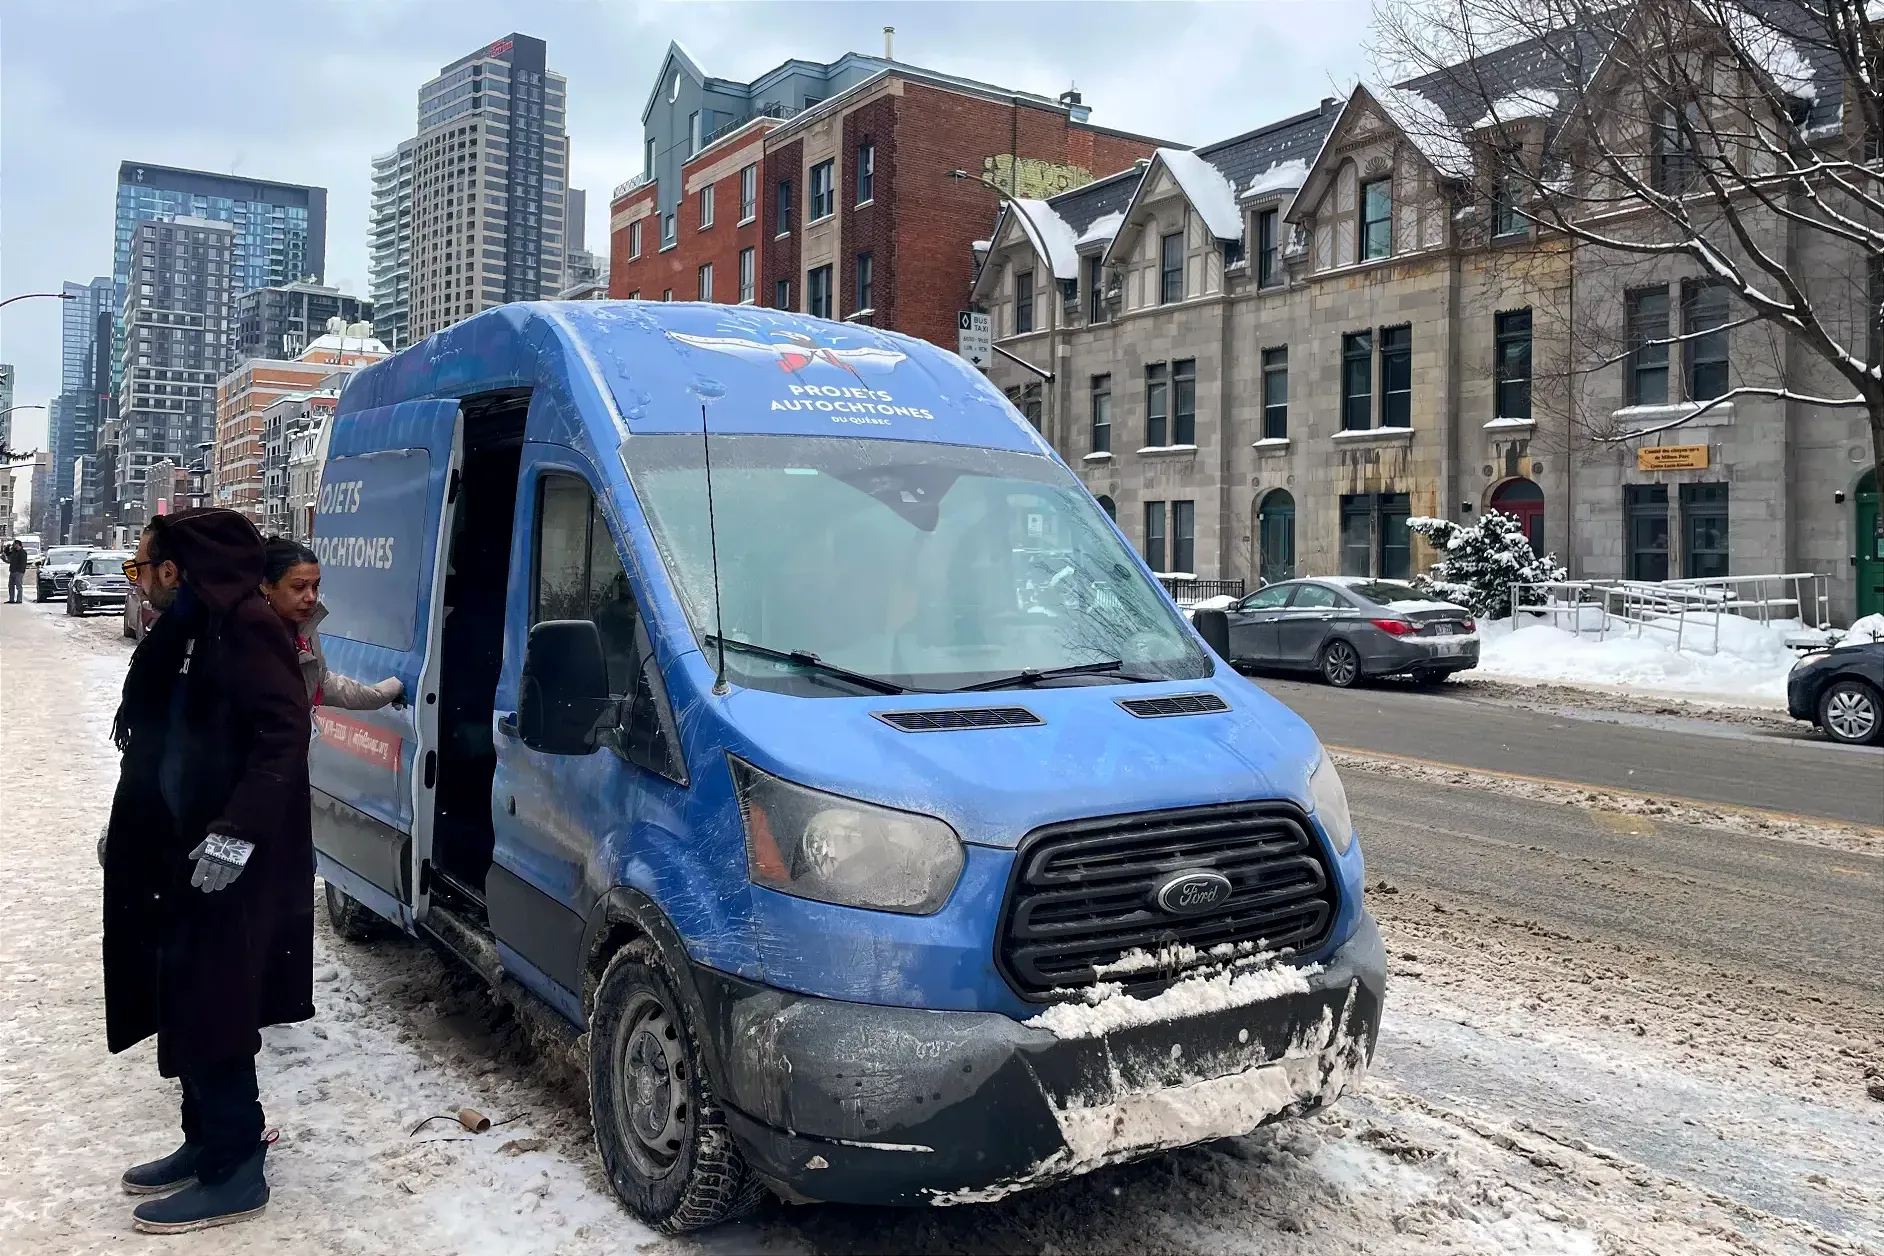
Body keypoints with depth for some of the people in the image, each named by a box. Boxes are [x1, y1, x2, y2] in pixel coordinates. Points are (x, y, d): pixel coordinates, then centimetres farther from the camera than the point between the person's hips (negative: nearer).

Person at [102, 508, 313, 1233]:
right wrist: (128, 826, 26)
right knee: (186, 1007, 16)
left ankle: (234, 1174, 9)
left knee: (210, 1016, -3)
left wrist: (235, 833, -26)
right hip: (177, 859, 10)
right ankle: (206, 1145, 31)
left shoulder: (243, 630, -17)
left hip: (230, 869, -10)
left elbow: (284, 734, -23)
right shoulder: (179, 637, 15)